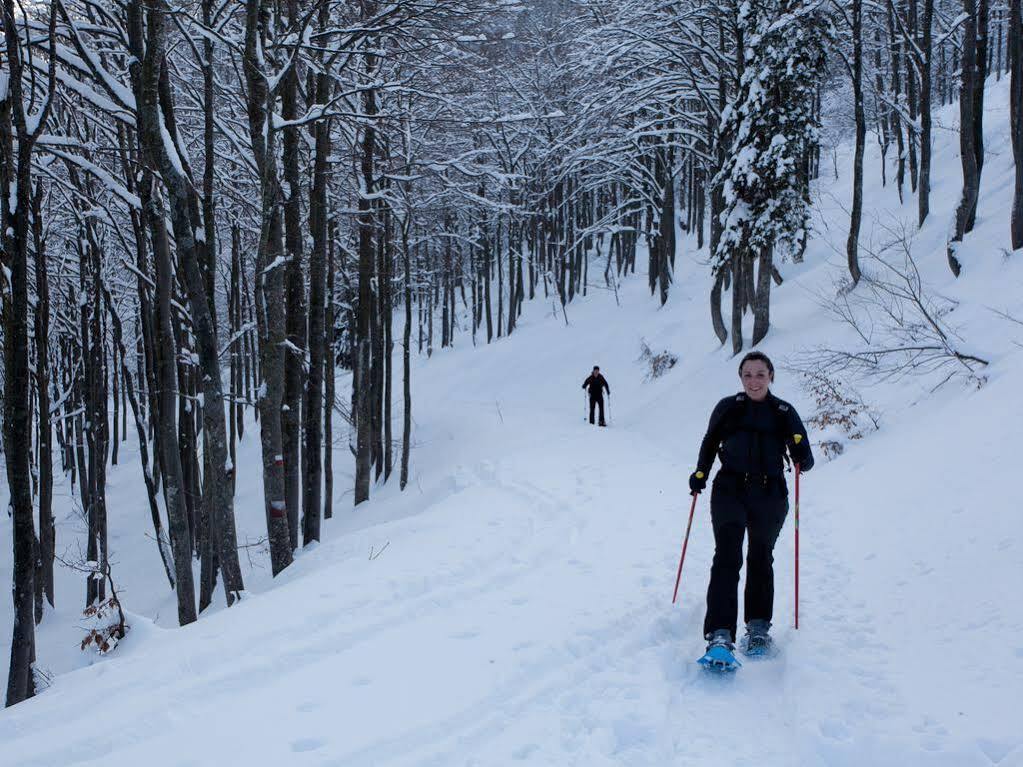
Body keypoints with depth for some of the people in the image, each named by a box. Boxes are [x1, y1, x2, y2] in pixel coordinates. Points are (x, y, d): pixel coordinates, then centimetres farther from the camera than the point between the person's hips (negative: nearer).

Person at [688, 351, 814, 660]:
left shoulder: (784, 412, 4)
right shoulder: (727, 408, 4)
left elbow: (805, 460, 2)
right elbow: (710, 442, 18)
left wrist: (801, 452, -20)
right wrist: (700, 474, 5)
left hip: (770, 497, 1)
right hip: (730, 492, -1)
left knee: (761, 559, 13)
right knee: (727, 557, -16)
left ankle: (758, 626, 31)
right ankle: (720, 634, -22)